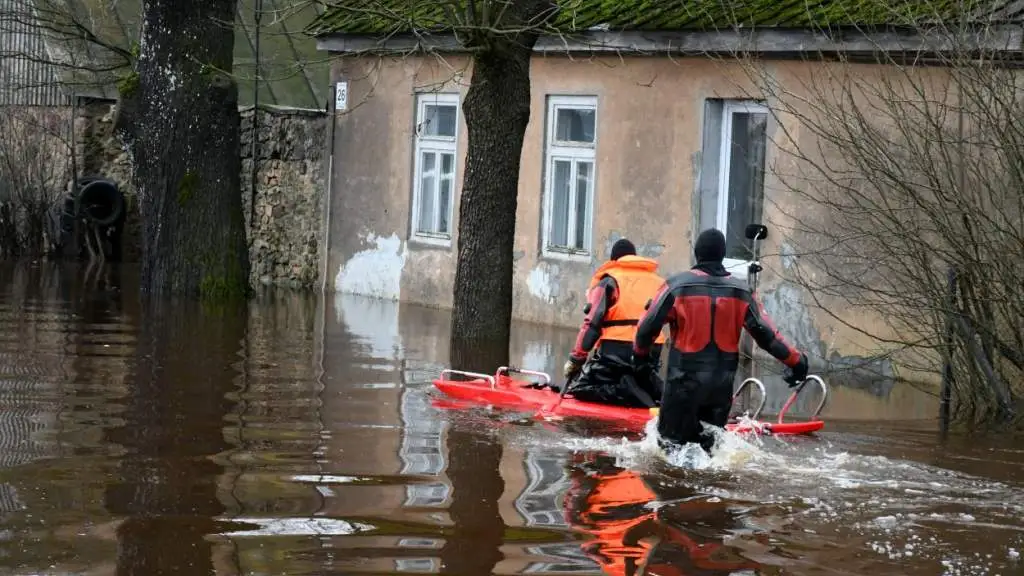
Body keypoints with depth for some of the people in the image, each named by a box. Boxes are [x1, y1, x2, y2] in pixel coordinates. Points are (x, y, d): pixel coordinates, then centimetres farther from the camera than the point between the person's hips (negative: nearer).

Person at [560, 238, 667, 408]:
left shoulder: (609, 280, 5)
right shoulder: (658, 281, 18)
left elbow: (592, 323, -3)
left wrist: (576, 359, 0)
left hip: (617, 350, -5)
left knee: (582, 389, 5)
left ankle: (626, 391, -19)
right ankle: (655, 389, -6)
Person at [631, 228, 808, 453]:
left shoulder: (677, 285, -7)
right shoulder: (742, 291, 2)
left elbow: (648, 327, -4)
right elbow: (765, 334, 1)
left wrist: (640, 354, 16)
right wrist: (795, 360, 12)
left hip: (684, 379, -4)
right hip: (722, 384, 4)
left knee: (671, 442, 4)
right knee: (705, 442, 19)